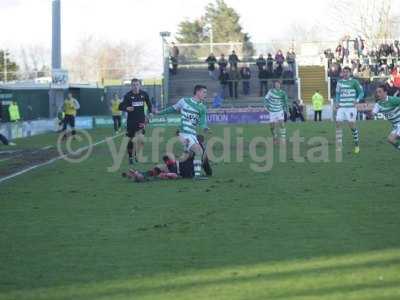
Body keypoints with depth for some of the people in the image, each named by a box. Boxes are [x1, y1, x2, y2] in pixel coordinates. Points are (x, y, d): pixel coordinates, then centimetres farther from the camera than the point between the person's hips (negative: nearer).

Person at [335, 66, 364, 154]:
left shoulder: (354, 82, -2)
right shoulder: (339, 82, 11)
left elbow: (361, 92, 0)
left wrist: (357, 100, -17)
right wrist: (336, 102, 6)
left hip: (351, 107, -4)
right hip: (341, 107, 4)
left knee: (352, 125, -6)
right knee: (338, 124, -7)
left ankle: (357, 145, 12)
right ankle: (339, 146, -3)